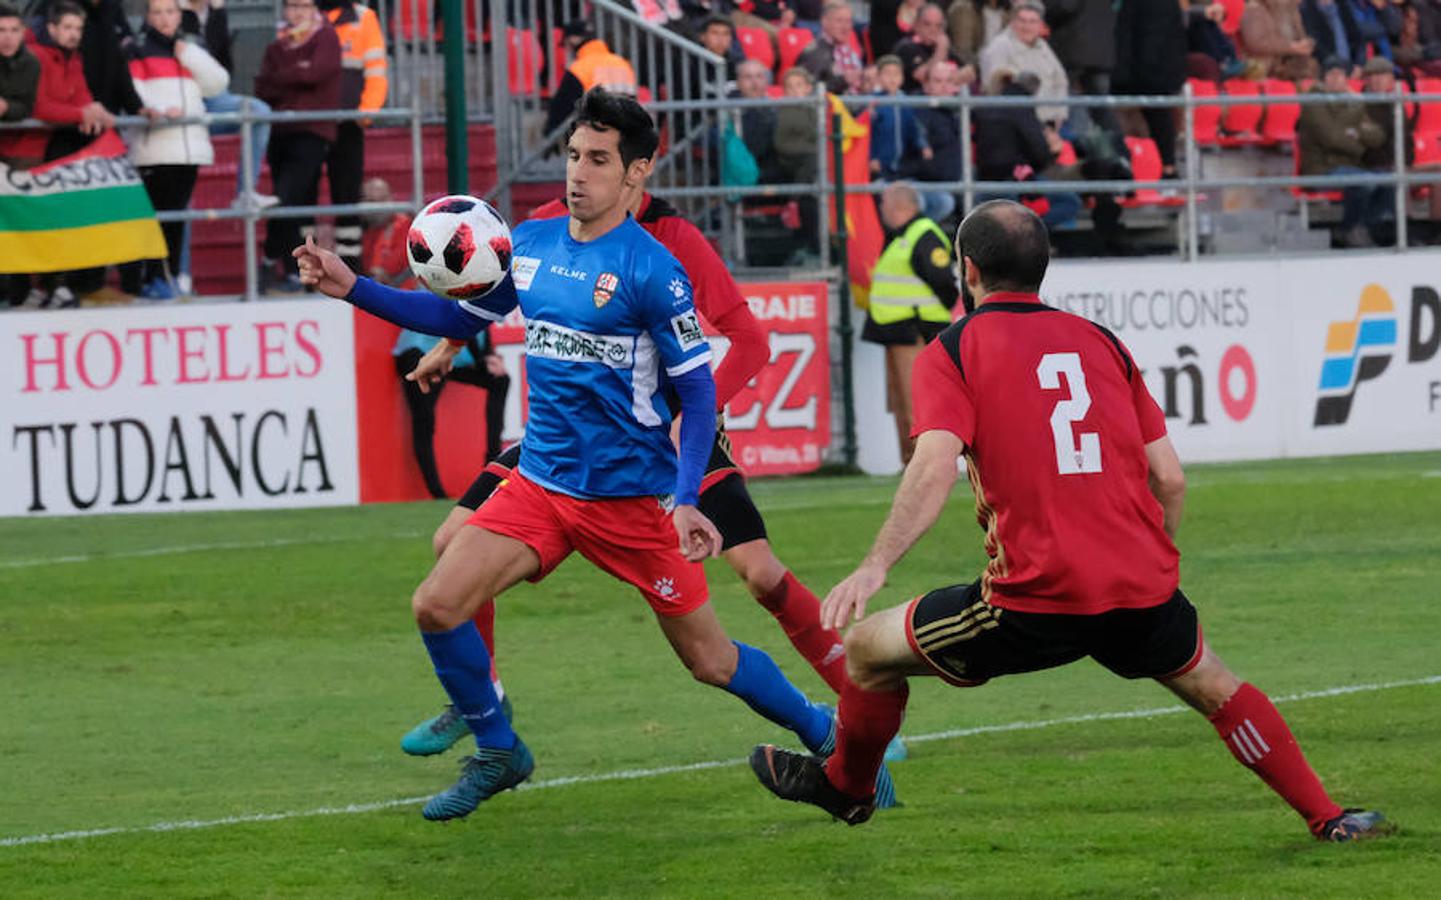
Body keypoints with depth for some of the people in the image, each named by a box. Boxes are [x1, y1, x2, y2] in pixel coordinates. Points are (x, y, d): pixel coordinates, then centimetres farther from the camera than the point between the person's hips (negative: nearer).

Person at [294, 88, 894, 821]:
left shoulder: (651, 271, -14)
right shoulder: (530, 244, 5)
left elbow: (698, 392, -11)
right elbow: (458, 317, 19)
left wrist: (686, 500, -20)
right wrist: (352, 288, 8)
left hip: (632, 497, -5)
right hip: (541, 481, 5)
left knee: (710, 662, 1)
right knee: (436, 606, -10)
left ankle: (829, 739, 25)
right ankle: (497, 754, 11)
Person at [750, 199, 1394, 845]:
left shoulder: (953, 350, 3)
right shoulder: (1101, 342, 16)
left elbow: (935, 469, -15)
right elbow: (1170, 480, 13)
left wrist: (874, 567, -22)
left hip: (1034, 600, -4)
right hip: (1142, 590, 4)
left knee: (869, 648, 17)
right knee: (1213, 687, 29)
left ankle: (845, 786, 37)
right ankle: (1327, 818, 24)